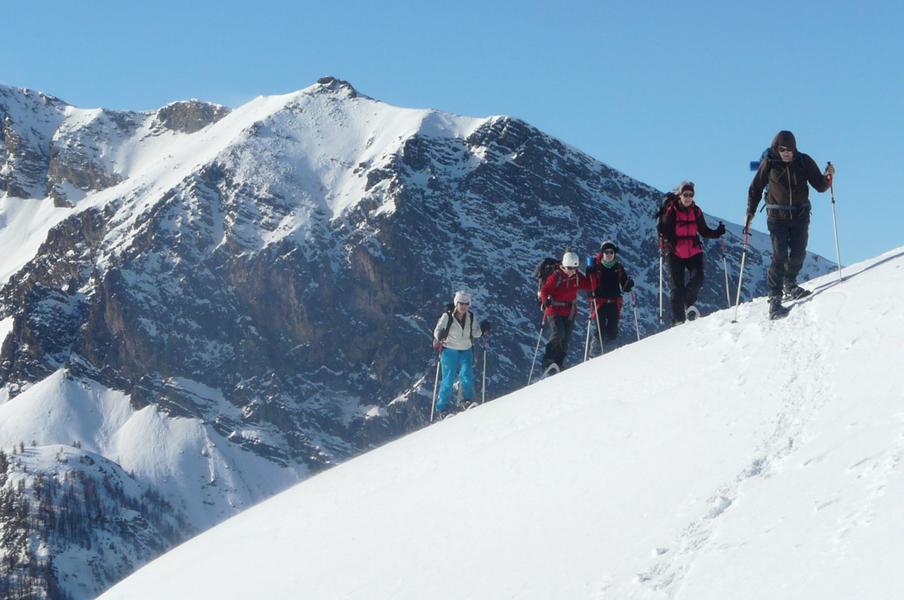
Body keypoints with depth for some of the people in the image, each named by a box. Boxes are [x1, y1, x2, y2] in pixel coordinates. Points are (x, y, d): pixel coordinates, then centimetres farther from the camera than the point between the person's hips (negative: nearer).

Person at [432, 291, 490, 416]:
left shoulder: (470, 317, -1)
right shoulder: (447, 316, -13)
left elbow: (474, 333, 11)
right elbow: (437, 331, -14)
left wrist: (482, 330, -9)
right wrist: (440, 335, -36)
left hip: (466, 351, 3)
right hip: (449, 351, -3)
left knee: (467, 376, -12)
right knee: (448, 380, -4)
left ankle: (468, 401, 11)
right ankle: (441, 408, 10)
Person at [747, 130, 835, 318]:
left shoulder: (804, 161, -4)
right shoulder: (769, 163, -7)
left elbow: (819, 186, -1)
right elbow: (755, 188, 3)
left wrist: (827, 177, -22)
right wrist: (750, 213, -2)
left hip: (800, 215, 2)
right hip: (777, 216, -2)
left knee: (798, 254, 0)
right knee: (780, 255, -13)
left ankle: (789, 284, 29)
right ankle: (775, 298, -10)